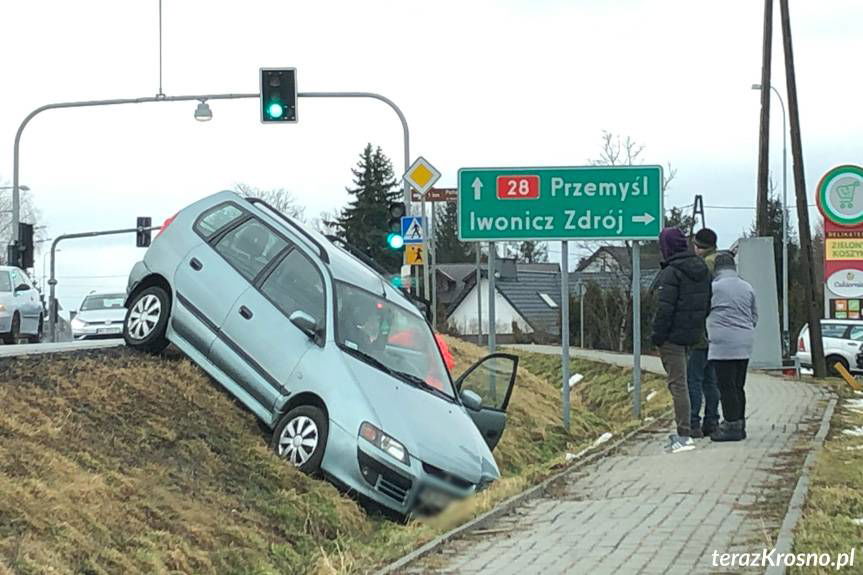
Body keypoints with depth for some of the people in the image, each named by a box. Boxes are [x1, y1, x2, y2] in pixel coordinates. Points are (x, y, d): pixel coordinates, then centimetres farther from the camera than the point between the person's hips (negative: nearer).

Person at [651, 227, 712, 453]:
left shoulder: (672, 273, -17)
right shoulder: (703, 269, 10)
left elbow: (665, 308, -20)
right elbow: (708, 303, 15)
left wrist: (657, 334, -13)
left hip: (673, 334, -8)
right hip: (693, 333, 8)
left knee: (677, 383, -6)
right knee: (680, 382, 19)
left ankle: (684, 436, -8)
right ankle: (682, 432, 23)